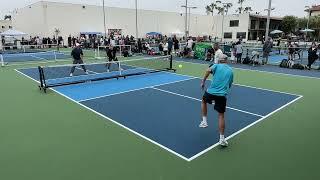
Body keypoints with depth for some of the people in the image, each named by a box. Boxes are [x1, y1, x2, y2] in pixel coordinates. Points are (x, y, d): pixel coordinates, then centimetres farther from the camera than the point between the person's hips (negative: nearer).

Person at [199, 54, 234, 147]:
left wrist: (203, 82, -8)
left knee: (204, 101, 31)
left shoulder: (217, 66, 8)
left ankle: (204, 121, 27)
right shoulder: (231, 70, 18)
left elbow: (208, 70, -15)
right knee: (221, 115, 9)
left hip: (211, 91, -1)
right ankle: (222, 138, 6)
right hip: (222, 95, 2)